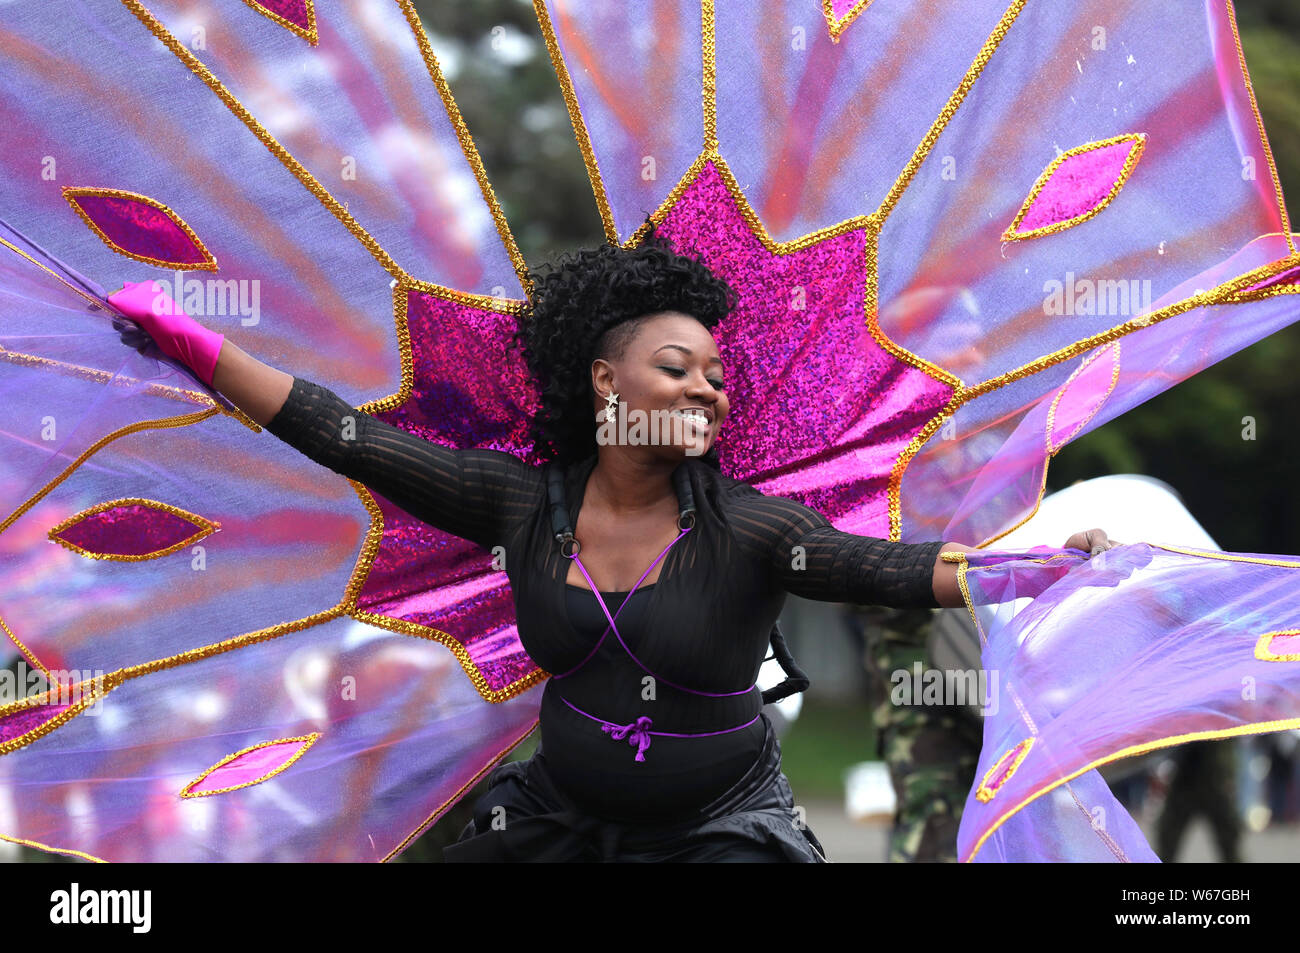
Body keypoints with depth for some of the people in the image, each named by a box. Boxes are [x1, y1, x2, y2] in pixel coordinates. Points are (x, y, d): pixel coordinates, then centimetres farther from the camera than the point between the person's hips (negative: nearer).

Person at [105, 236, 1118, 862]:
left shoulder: (745, 527, -12)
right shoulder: (525, 504, -5)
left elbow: (885, 567, -26)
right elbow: (350, 441, -5)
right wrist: (195, 346, -9)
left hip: (719, 826, -3)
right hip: (562, 813, 3)